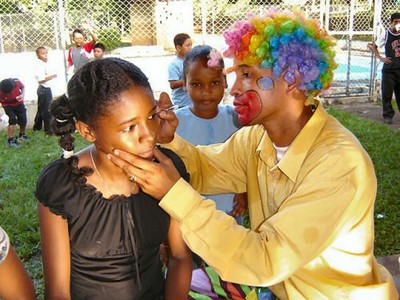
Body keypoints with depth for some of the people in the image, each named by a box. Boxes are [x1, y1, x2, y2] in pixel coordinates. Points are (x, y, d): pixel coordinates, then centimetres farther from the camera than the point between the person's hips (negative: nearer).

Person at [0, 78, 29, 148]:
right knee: (12, 120, -20)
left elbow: (23, 87, -6)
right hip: (8, 106, -3)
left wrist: (22, 94, -22)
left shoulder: (17, 82, -30)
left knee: (23, 120, 5)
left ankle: (22, 135, 33)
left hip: (19, 103, 3)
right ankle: (10, 140, -12)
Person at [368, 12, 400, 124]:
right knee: (387, 93, 0)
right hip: (388, 68, -1)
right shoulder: (386, 34, -1)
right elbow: (373, 46, 5)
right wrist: (380, 58, -5)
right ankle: (388, 115, 11)